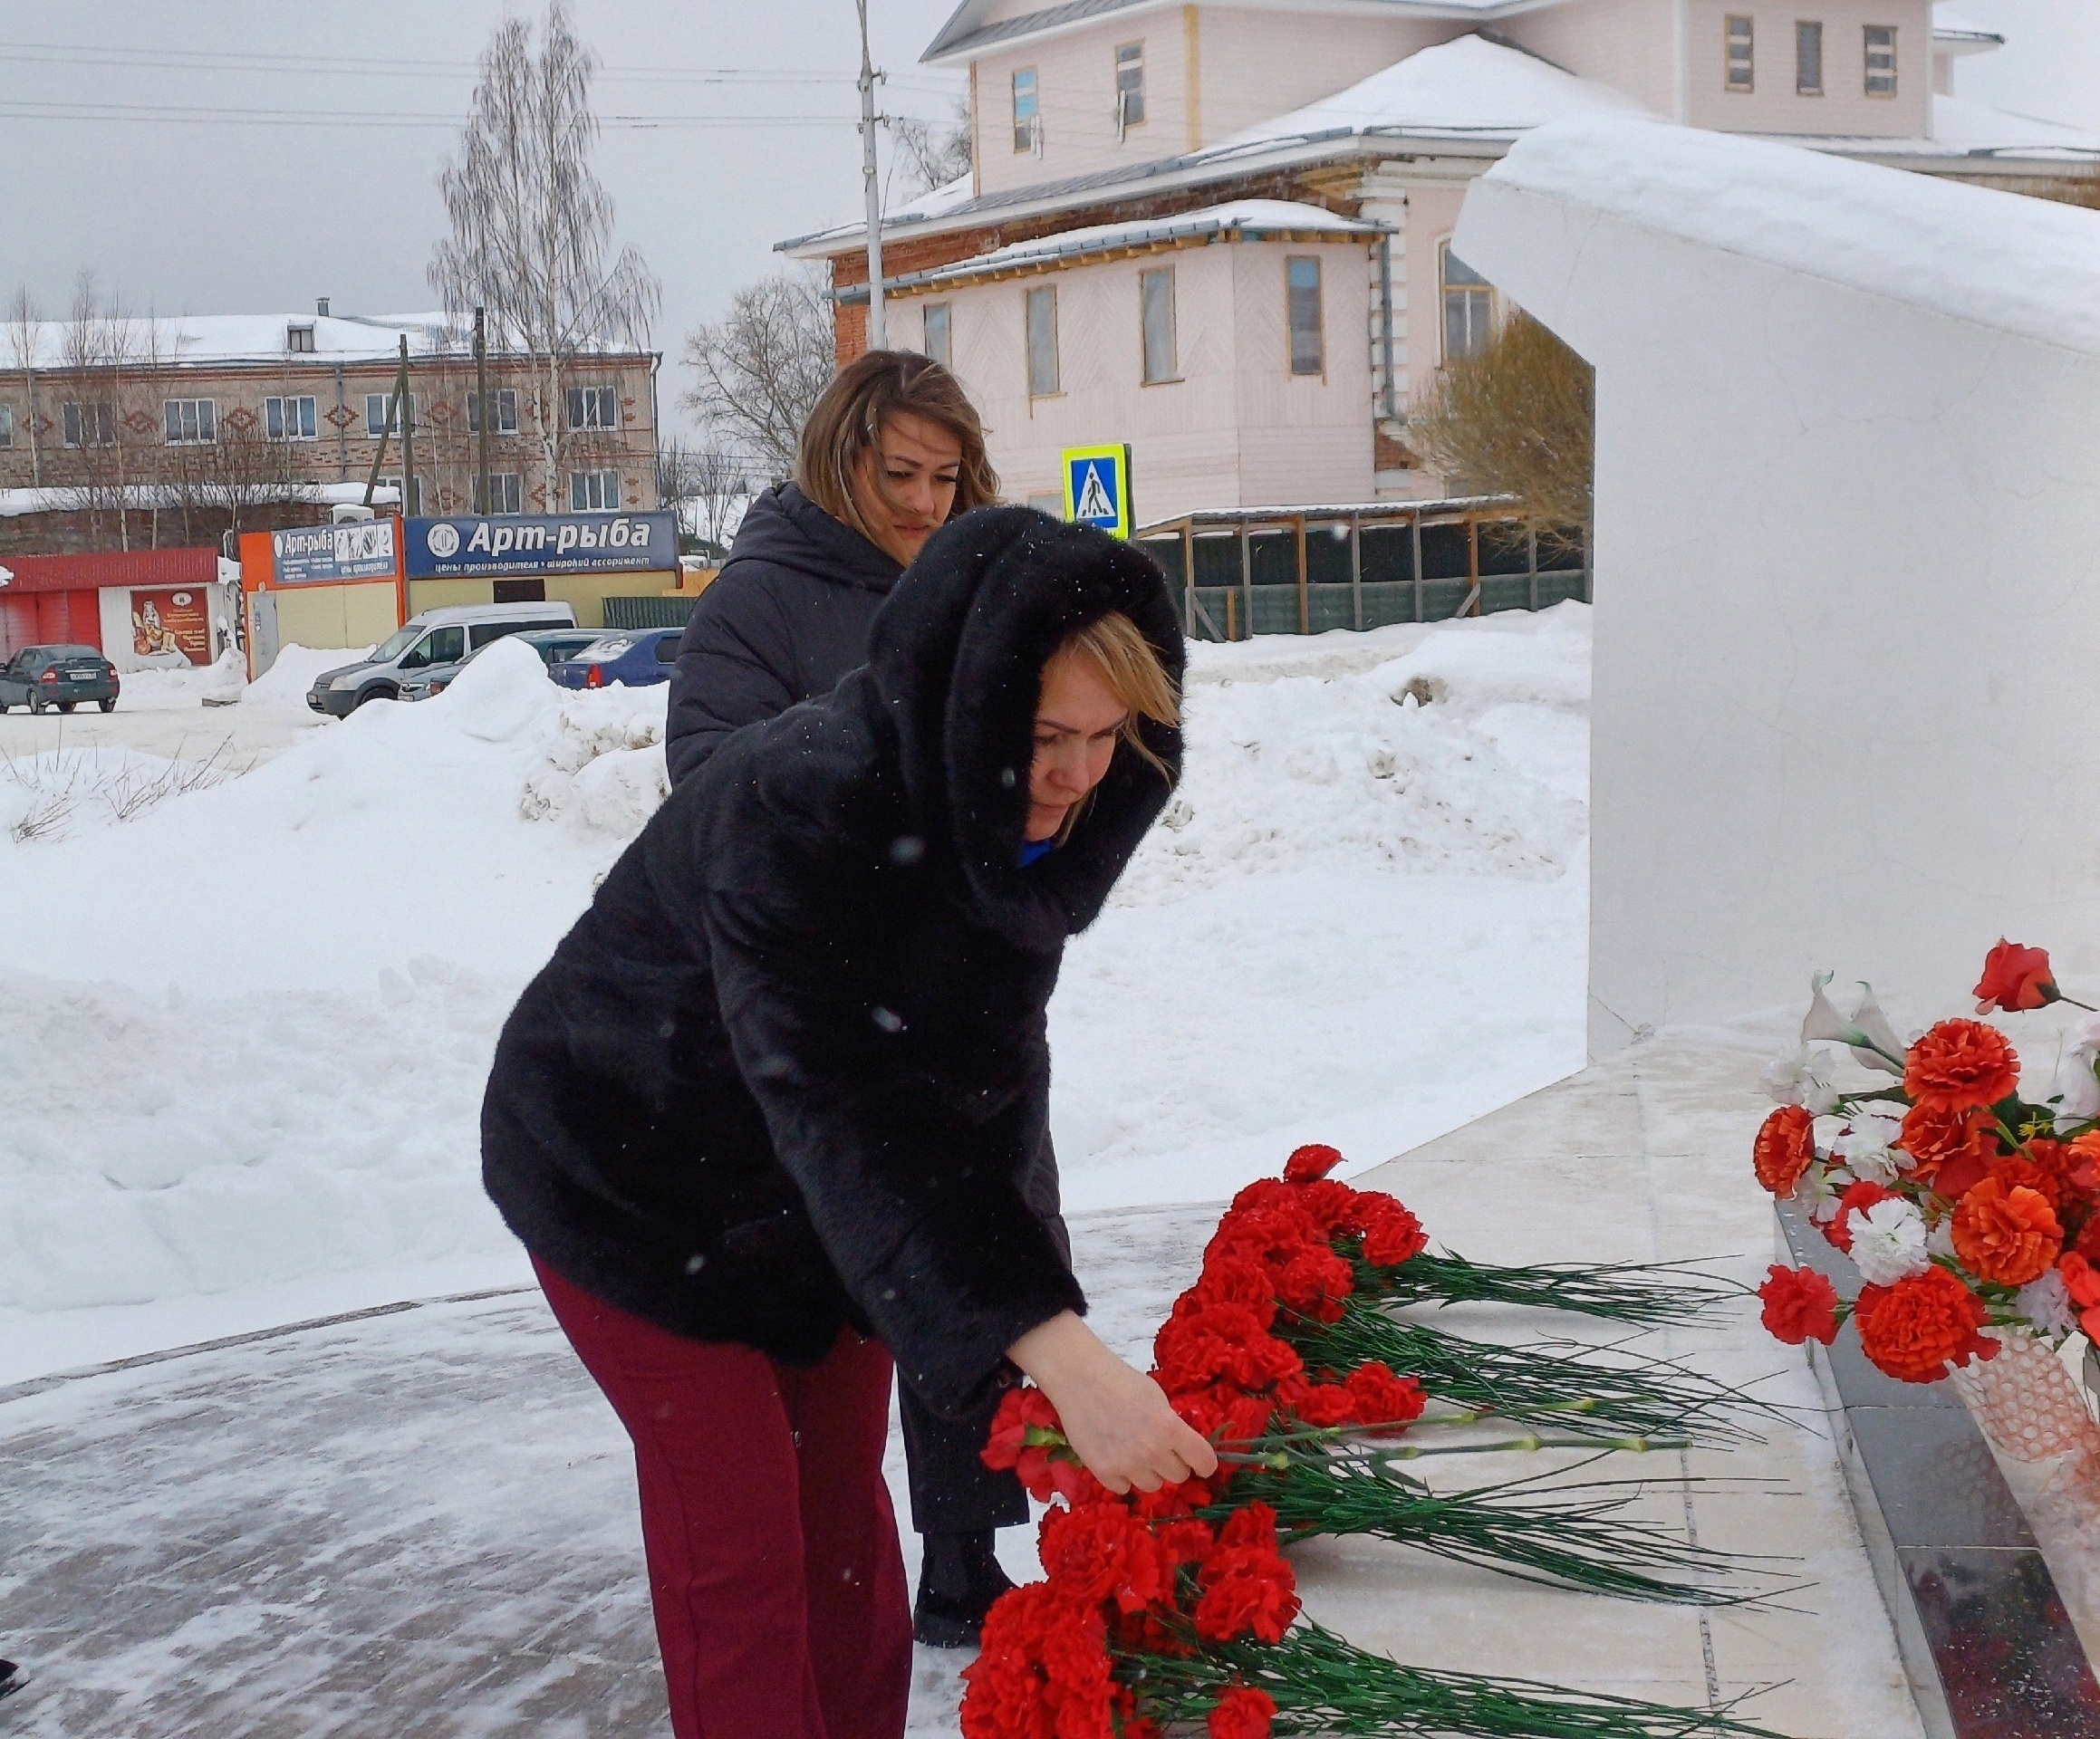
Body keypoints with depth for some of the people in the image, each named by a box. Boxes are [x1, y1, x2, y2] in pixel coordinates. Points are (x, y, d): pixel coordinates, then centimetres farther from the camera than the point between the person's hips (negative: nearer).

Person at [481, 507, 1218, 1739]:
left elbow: (991, 1061, -4)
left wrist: (1001, 1254, -15)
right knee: (740, 1536, -4)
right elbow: (842, 1113, -48)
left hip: (825, 1194, 6)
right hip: (635, 1180, -6)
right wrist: (1054, 1346, -56)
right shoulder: (795, 813, -39)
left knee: (844, 1502, 14)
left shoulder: (1025, 816, -15)